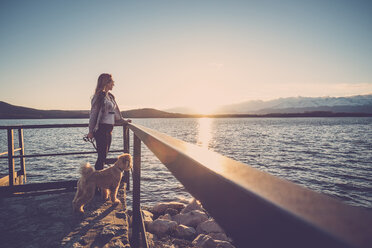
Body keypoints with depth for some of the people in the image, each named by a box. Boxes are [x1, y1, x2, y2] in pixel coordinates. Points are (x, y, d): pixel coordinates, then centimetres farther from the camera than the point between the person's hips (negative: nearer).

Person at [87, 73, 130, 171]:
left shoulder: (110, 96, 15)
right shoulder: (100, 95, -9)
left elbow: (115, 112, 25)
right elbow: (93, 113, -11)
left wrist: (123, 121, 28)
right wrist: (91, 131, -13)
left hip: (109, 129, 8)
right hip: (101, 129, -8)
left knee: (104, 155, 12)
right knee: (102, 155, -6)